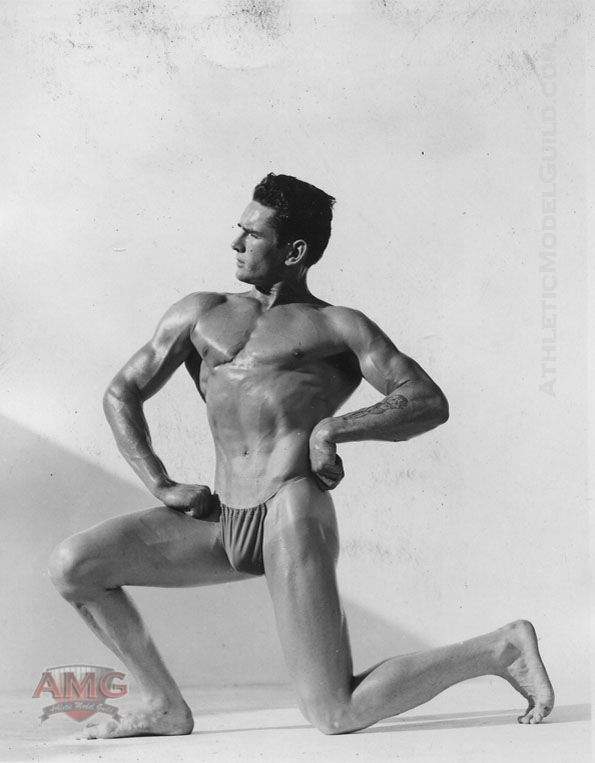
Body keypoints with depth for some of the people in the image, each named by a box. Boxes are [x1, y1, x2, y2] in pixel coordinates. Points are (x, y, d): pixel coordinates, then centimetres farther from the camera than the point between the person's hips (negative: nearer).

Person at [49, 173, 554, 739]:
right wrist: (160, 485, 9)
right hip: (222, 525, 6)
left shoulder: (338, 327, 8)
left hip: (293, 509, -5)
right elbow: (121, 395, 22)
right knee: (71, 566, -4)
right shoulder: (200, 314, 19)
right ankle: (165, 706, 9)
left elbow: (429, 402, 1)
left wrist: (335, 428, -13)